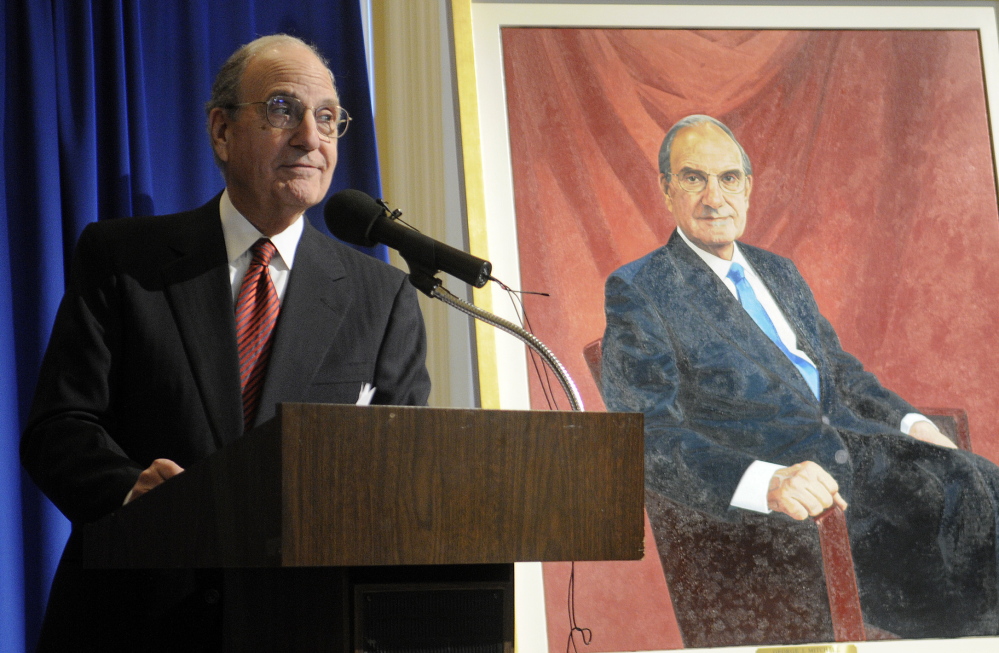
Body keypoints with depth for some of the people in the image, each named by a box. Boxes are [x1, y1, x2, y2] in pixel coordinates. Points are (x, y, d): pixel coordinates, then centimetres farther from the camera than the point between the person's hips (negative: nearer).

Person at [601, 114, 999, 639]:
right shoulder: (636, 291, 1)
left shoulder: (778, 272, 24)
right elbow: (650, 437, -11)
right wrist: (766, 483, -26)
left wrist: (909, 422, 9)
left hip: (862, 446, 7)